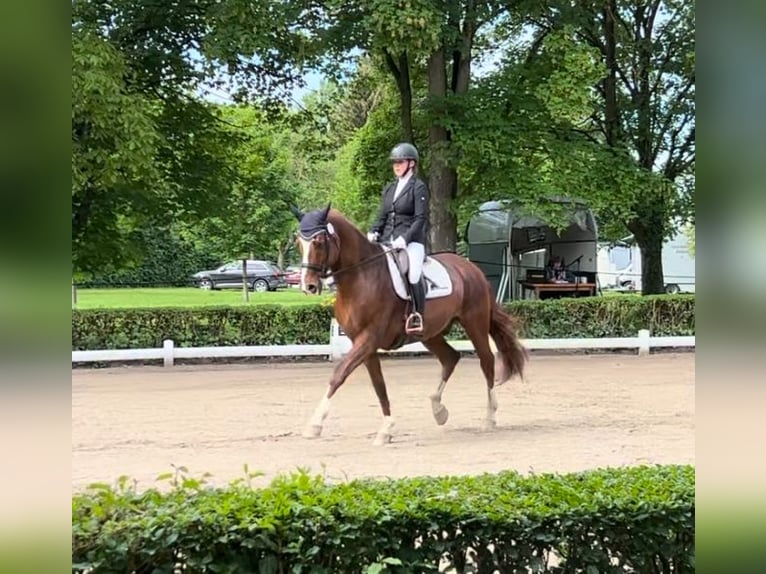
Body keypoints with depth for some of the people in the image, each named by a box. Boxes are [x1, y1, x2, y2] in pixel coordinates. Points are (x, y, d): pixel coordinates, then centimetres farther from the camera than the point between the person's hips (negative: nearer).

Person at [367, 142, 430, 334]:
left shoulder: (419, 187, 1)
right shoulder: (389, 189, 20)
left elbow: (420, 218, -8)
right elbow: (382, 216, 19)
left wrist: (405, 238, -20)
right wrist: (373, 232, -2)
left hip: (411, 241, -7)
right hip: (387, 241, 7)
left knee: (412, 273, -28)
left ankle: (417, 317, -22)